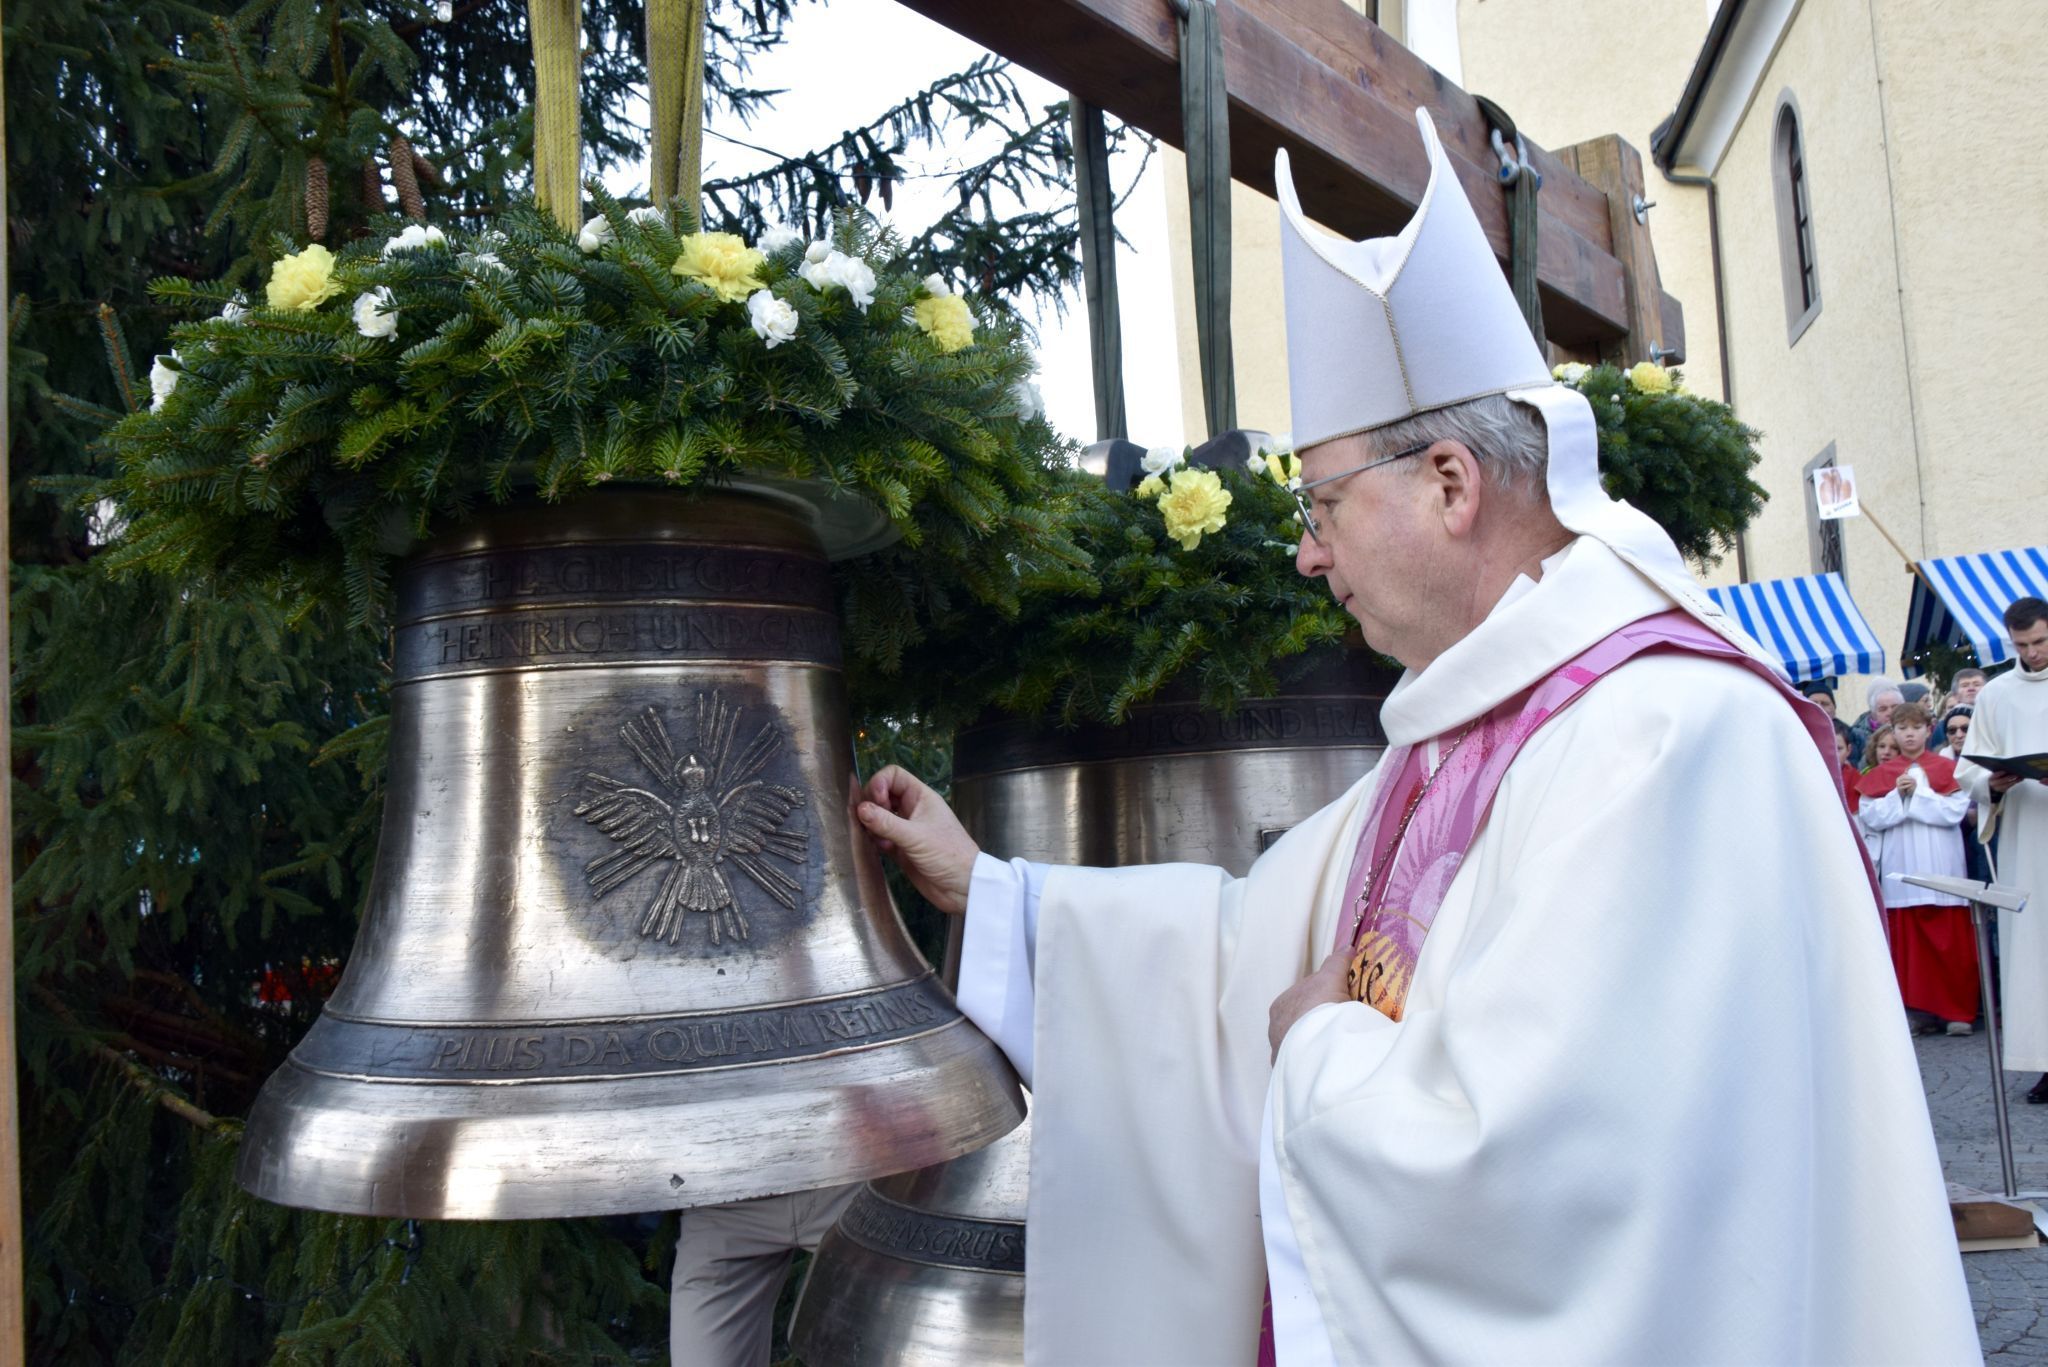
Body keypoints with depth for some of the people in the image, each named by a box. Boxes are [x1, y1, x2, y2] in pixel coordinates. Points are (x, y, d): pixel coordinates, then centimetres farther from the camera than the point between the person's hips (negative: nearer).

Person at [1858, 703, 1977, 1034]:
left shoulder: (1948, 770, 5)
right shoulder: (1881, 775, 9)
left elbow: (1955, 811, -8)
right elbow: (1870, 817, 0)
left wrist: (1917, 792, -12)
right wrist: (1898, 793, -11)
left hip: (1941, 868, -1)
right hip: (1900, 870, 2)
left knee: (1950, 943, -1)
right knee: (1907, 942, 2)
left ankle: (1956, 1010, 5)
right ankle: (1914, 1008, 7)